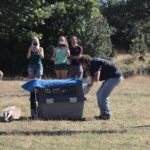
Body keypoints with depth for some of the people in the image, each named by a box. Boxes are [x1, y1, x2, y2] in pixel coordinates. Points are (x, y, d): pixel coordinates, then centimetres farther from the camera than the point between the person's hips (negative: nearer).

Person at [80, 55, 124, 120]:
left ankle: (106, 115, -6)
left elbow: (96, 79, -30)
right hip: (110, 77, 11)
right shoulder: (91, 67, 7)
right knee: (99, 94, 11)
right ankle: (103, 113, 16)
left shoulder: (96, 63, -22)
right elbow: (92, 82, 11)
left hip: (116, 76, -11)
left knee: (103, 94, -13)